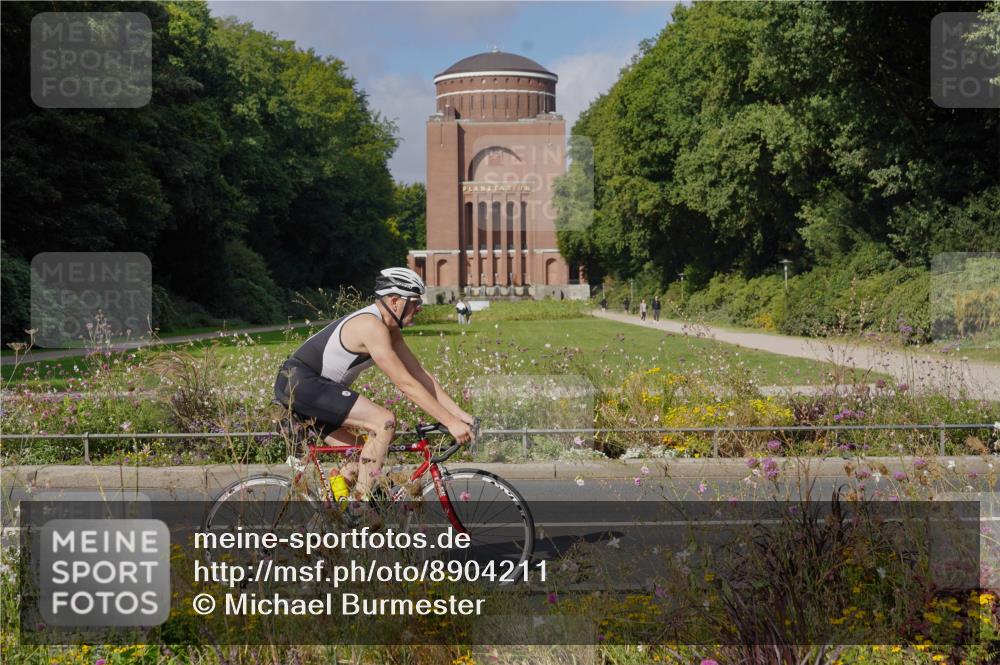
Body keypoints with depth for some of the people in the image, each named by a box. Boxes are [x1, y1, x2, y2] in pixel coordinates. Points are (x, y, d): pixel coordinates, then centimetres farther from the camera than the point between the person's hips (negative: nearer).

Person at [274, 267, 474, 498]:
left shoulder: (390, 330, 10)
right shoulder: (372, 326, -20)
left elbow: (421, 375, 11)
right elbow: (406, 384, -23)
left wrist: (462, 415, 5)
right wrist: (451, 423, -22)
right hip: (300, 382, -11)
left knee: (359, 466, 9)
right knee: (384, 421, -20)